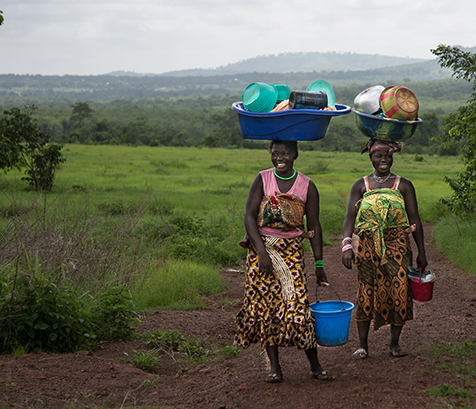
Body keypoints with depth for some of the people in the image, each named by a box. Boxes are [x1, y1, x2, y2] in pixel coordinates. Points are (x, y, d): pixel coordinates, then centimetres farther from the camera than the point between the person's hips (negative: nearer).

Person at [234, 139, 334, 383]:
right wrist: (262, 251, -17)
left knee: (296, 304, -8)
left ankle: (315, 366, 4)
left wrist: (319, 264, 4)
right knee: (264, 304, -1)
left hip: (292, 250, -1)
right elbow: (249, 216, -6)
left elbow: (314, 226, 6)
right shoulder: (262, 180, 0)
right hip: (261, 247, 1)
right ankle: (274, 367, 8)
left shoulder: (307, 186, 2)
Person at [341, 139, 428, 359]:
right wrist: (347, 245, -17)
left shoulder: (403, 185, 6)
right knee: (366, 293, 1)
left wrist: (421, 252, 5)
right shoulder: (361, 185, 5)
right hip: (369, 246, 0)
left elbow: (415, 220, 7)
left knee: (399, 292, -1)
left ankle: (395, 343, 14)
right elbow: (350, 218, -2)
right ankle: (362, 345, 11)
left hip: (397, 246, 0)